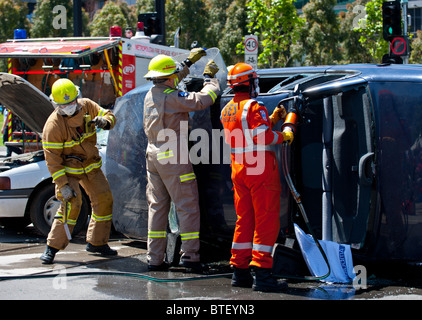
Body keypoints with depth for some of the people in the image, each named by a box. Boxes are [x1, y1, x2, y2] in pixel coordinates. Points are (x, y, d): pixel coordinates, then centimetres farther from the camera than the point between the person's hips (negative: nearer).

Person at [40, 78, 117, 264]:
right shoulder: (53, 124, -24)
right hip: (68, 168, -6)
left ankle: (96, 242, 20)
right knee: (71, 203, -21)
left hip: (91, 165, 6)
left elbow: (109, 116, 3)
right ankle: (52, 247, -13)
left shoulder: (86, 106, -10)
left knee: (104, 199, 5)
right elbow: (52, 158, -23)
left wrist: (104, 121, -23)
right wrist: (63, 185, -27)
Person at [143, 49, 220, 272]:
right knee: (188, 207, -2)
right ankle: (189, 254, -5)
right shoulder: (172, 97, -15)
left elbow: (169, 83, 31)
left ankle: (154, 258, 11)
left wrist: (189, 62, 35)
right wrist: (209, 77, -1)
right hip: (173, 157, -8)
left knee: (157, 206, 11)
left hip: (153, 156, 8)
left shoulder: (150, 95, 10)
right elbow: (203, 99, -19)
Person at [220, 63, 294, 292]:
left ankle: (239, 270, 16)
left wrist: (272, 119, 20)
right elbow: (263, 137, -23)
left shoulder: (227, 110, 13)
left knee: (244, 219, 14)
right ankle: (261, 273, -8)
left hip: (239, 168, 8)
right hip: (260, 169, -8)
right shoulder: (254, 107, -14)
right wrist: (284, 136, -7)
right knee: (267, 221, -4)